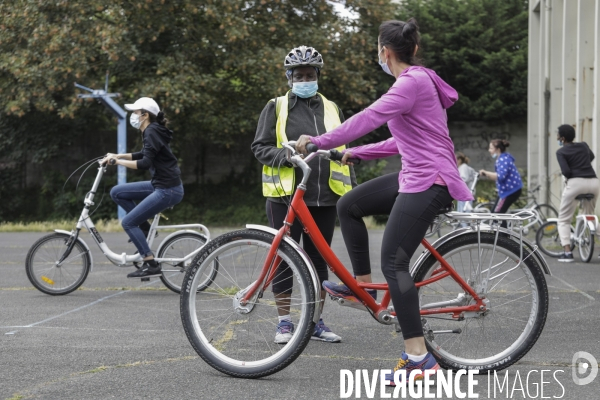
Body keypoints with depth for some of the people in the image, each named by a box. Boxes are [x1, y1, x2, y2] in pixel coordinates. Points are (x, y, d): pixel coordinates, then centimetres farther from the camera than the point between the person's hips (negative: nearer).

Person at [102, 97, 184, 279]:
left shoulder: (152, 132, -15)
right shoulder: (152, 131, 13)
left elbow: (145, 163, -25)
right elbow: (145, 155, 30)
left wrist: (118, 161, -20)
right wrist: (118, 156, 20)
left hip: (168, 190, -10)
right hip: (159, 185, 10)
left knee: (128, 222, -9)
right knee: (117, 192, 10)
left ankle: (151, 265, -6)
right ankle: (144, 227, 14)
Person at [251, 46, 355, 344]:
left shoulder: (331, 109, 17)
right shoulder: (276, 108, 5)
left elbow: (343, 152, 20)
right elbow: (260, 147, 1)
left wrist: (351, 190, 13)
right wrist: (284, 156, -17)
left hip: (324, 197, 3)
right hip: (286, 196, -3)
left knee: (318, 259, 7)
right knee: (284, 259, 0)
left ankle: (316, 322, 16)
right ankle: (284, 322, 9)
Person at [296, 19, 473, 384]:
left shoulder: (412, 82, -15)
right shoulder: (417, 81, 17)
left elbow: (369, 118, -25)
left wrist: (320, 141, -22)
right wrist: (358, 153, 21)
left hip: (428, 182, -10)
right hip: (416, 176, 10)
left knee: (393, 262, -12)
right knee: (349, 205, 12)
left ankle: (419, 357, -12)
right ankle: (362, 283, 21)